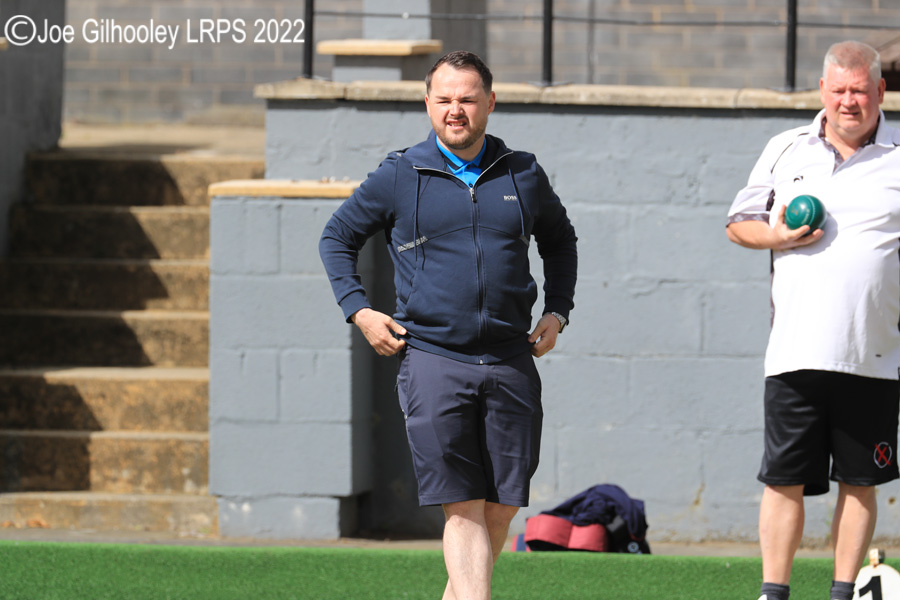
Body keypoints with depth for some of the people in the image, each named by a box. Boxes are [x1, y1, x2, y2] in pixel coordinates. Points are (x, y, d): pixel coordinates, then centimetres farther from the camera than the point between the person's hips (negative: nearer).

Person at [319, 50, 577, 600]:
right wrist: (358, 310, 2)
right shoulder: (399, 177, 3)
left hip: (511, 363, 3)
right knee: (463, 508, -11)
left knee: (502, 507, 3)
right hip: (433, 359, -3)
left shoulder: (523, 175, 10)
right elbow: (337, 238, 15)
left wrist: (557, 312, 14)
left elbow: (560, 240, 28)